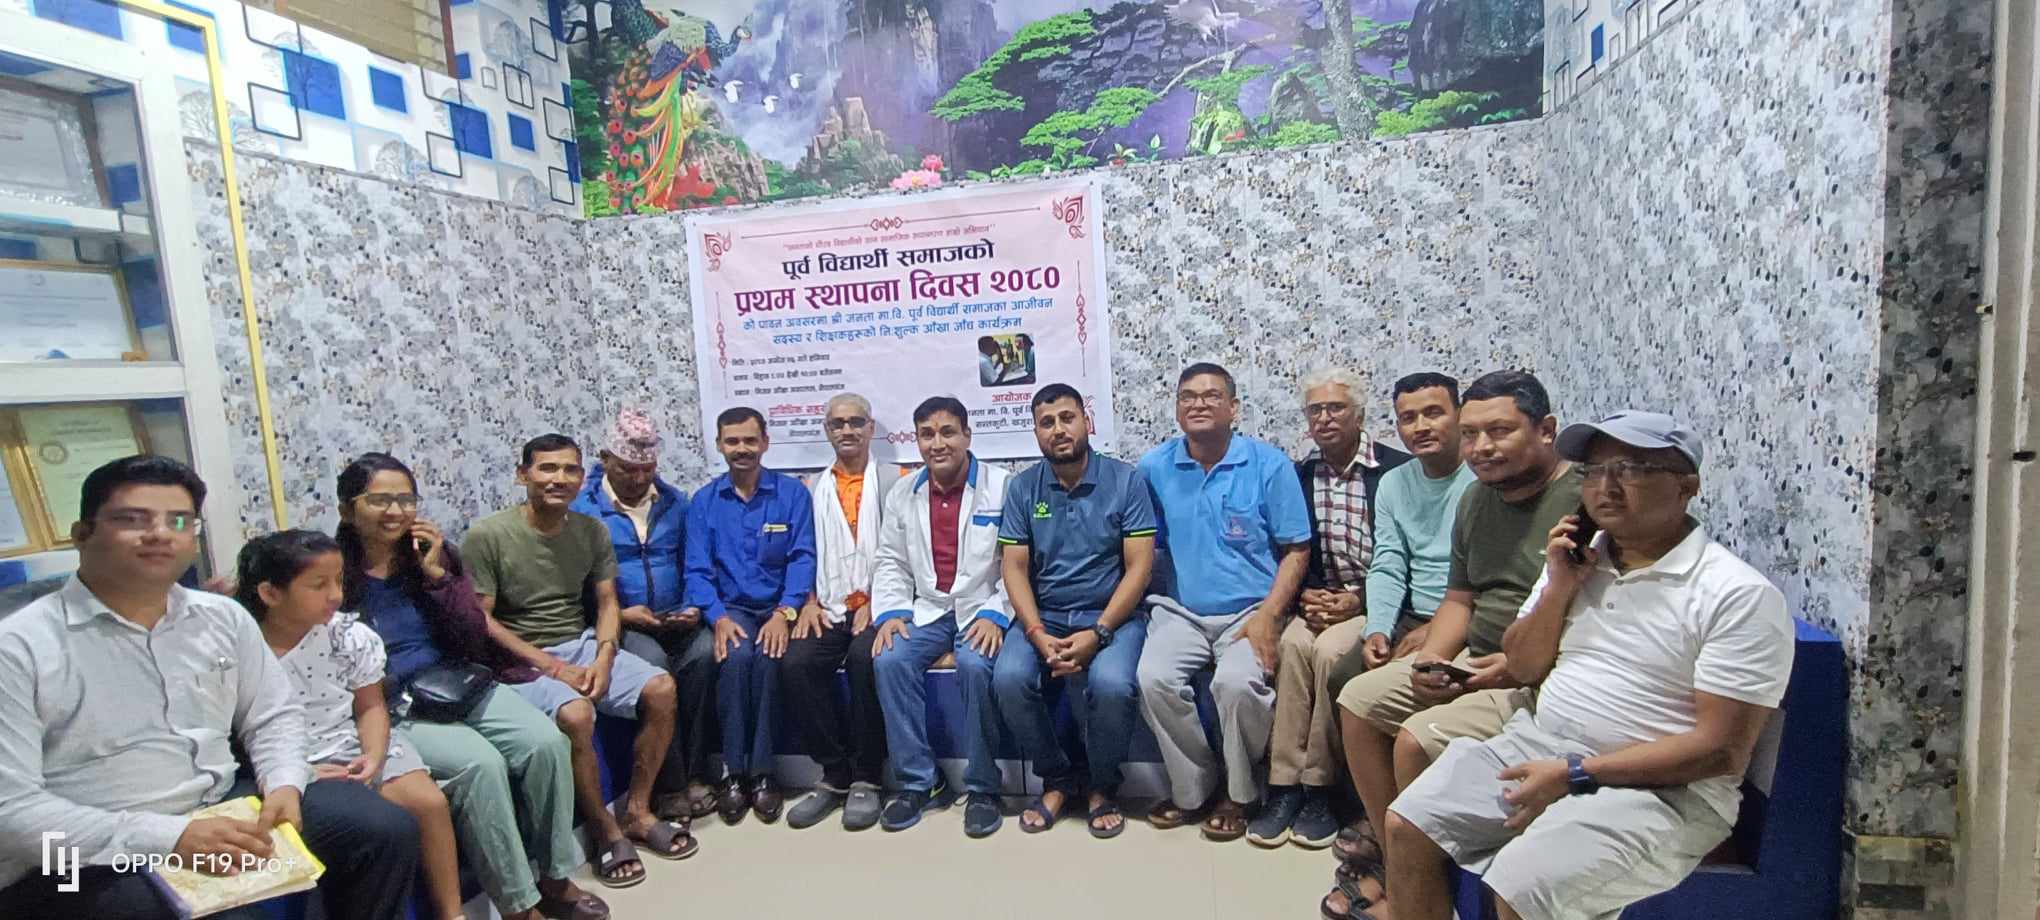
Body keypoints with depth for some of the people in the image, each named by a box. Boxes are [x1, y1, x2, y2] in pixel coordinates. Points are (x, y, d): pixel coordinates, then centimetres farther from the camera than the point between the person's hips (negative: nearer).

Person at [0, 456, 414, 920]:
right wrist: (168, 838, -24)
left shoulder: (225, 618, 7)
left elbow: (273, 717, 14)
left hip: (222, 810, 5)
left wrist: (284, 784, -7)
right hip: (93, 861, -5)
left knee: (385, 828, -6)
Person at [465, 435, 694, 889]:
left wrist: (603, 659, -12)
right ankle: (607, 832, -11)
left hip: (582, 645, 5)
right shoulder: (487, 535, -10)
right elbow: (482, 620, -11)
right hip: (521, 659, -5)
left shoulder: (592, 531, 4)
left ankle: (636, 812, 0)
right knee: (576, 714, -33)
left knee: (662, 690, -16)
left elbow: (607, 604, 7)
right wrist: (553, 667, -17)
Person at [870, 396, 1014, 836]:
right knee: (890, 660, -23)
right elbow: (891, 563, 13)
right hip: (926, 610, 4)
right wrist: (891, 612, -4)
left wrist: (994, 615, -18)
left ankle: (982, 787, -13)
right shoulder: (902, 494, 10)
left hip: (982, 609, -4)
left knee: (975, 665, -32)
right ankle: (917, 781, -9)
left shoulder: (1001, 487, -4)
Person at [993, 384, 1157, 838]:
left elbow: (1139, 566, -8)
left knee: (1111, 685, -31)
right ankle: (1058, 778, 3)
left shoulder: (1125, 481, -3)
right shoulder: (1022, 488, 4)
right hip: (1042, 617, 2)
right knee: (1009, 679, -25)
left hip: (1111, 616, -2)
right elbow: (1014, 568, 0)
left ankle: (1103, 785, 1)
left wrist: (1097, 633, -18)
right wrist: (1038, 635, -16)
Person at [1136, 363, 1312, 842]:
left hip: (1249, 611, -2)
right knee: (1154, 679, -26)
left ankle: (1239, 794, 0)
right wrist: (1147, 600, -7)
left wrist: (1268, 614, -12)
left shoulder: (1270, 464, -1)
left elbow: (1296, 550, 0)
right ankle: (1191, 788, 0)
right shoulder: (1154, 467, 4)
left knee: (1238, 682, -30)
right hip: (1180, 610, 2)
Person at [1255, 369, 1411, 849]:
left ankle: (1319, 790, -16)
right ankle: (1285, 786, -21)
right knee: (1292, 644, -27)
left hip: (1371, 602, -3)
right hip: (1319, 599, 4)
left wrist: (1356, 601, -14)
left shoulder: (1397, 469, -4)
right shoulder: (1299, 475, 9)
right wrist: (1306, 596, -7)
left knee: (1329, 651, -30)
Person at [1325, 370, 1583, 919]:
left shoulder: (1585, 500, -19)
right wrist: (1432, 658, -3)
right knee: (1359, 699, 4)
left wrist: (1523, 666, -26)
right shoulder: (1476, 501, 9)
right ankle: (1387, 848, 12)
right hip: (1475, 661, 9)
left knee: (1419, 739, -23)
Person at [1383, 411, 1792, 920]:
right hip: (1538, 745, 6)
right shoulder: (1576, 558, 9)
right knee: (1406, 826, -5)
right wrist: (1560, 587, -5)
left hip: (1658, 788, -6)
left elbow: (1723, 748, -15)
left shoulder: (1739, 595, -12)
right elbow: (1523, 668, 11)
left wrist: (1575, 776, -19)